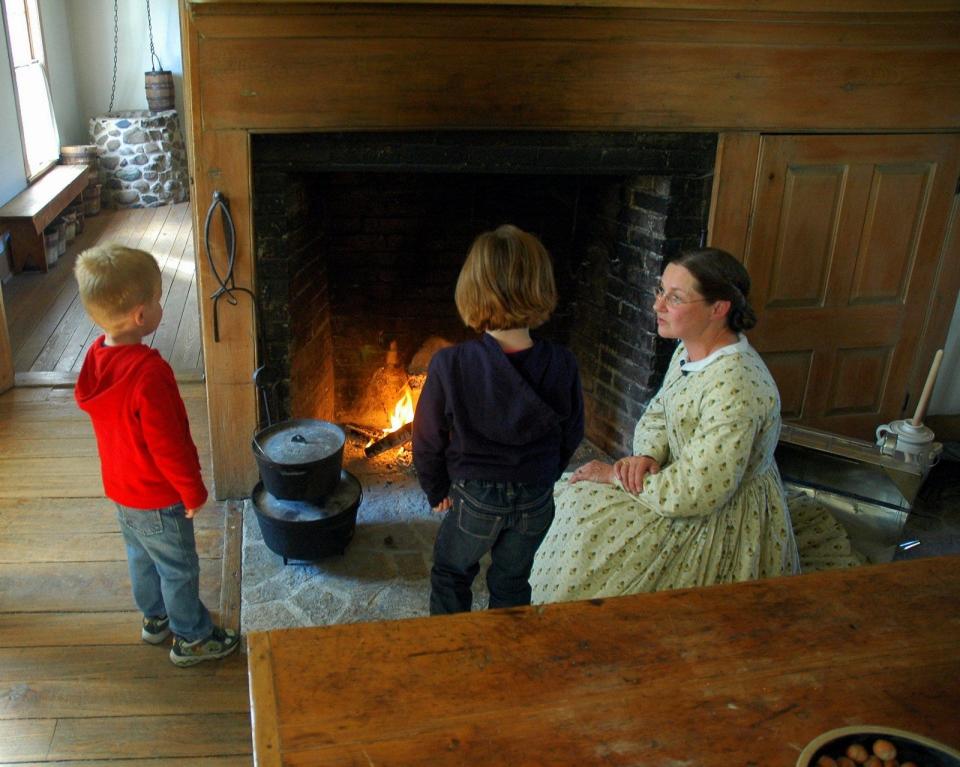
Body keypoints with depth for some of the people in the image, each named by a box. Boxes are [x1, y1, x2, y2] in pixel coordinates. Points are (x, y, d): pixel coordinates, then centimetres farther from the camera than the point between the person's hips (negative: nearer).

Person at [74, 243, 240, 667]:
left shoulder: (98, 356, -6)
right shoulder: (148, 372, -34)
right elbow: (168, 445, -28)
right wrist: (193, 491, -14)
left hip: (121, 487, 8)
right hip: (158, 497, -8)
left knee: (142, 557, 27)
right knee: (179, 569, 12)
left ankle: (155, 618, 48)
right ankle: (191, 639, 30)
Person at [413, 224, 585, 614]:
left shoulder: (450, 365, -22)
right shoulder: (562, 365, -15)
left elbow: (428, 442, -11)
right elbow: (571, 437, -1)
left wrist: (437, 491, 7)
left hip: (476, 500, -2)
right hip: (536, 502, 3)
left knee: (450, 575, 24)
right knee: (512, 583, 25)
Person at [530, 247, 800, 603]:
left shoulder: (734, 388, -31)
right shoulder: (690, 350, -1)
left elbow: (693, 495, -29)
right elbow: (655, 416, 10)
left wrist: (615, 475, -18)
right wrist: (646, 456, -11)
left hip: (722, 524, -9)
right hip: (692, 482, 9)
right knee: (579, 496, 4)